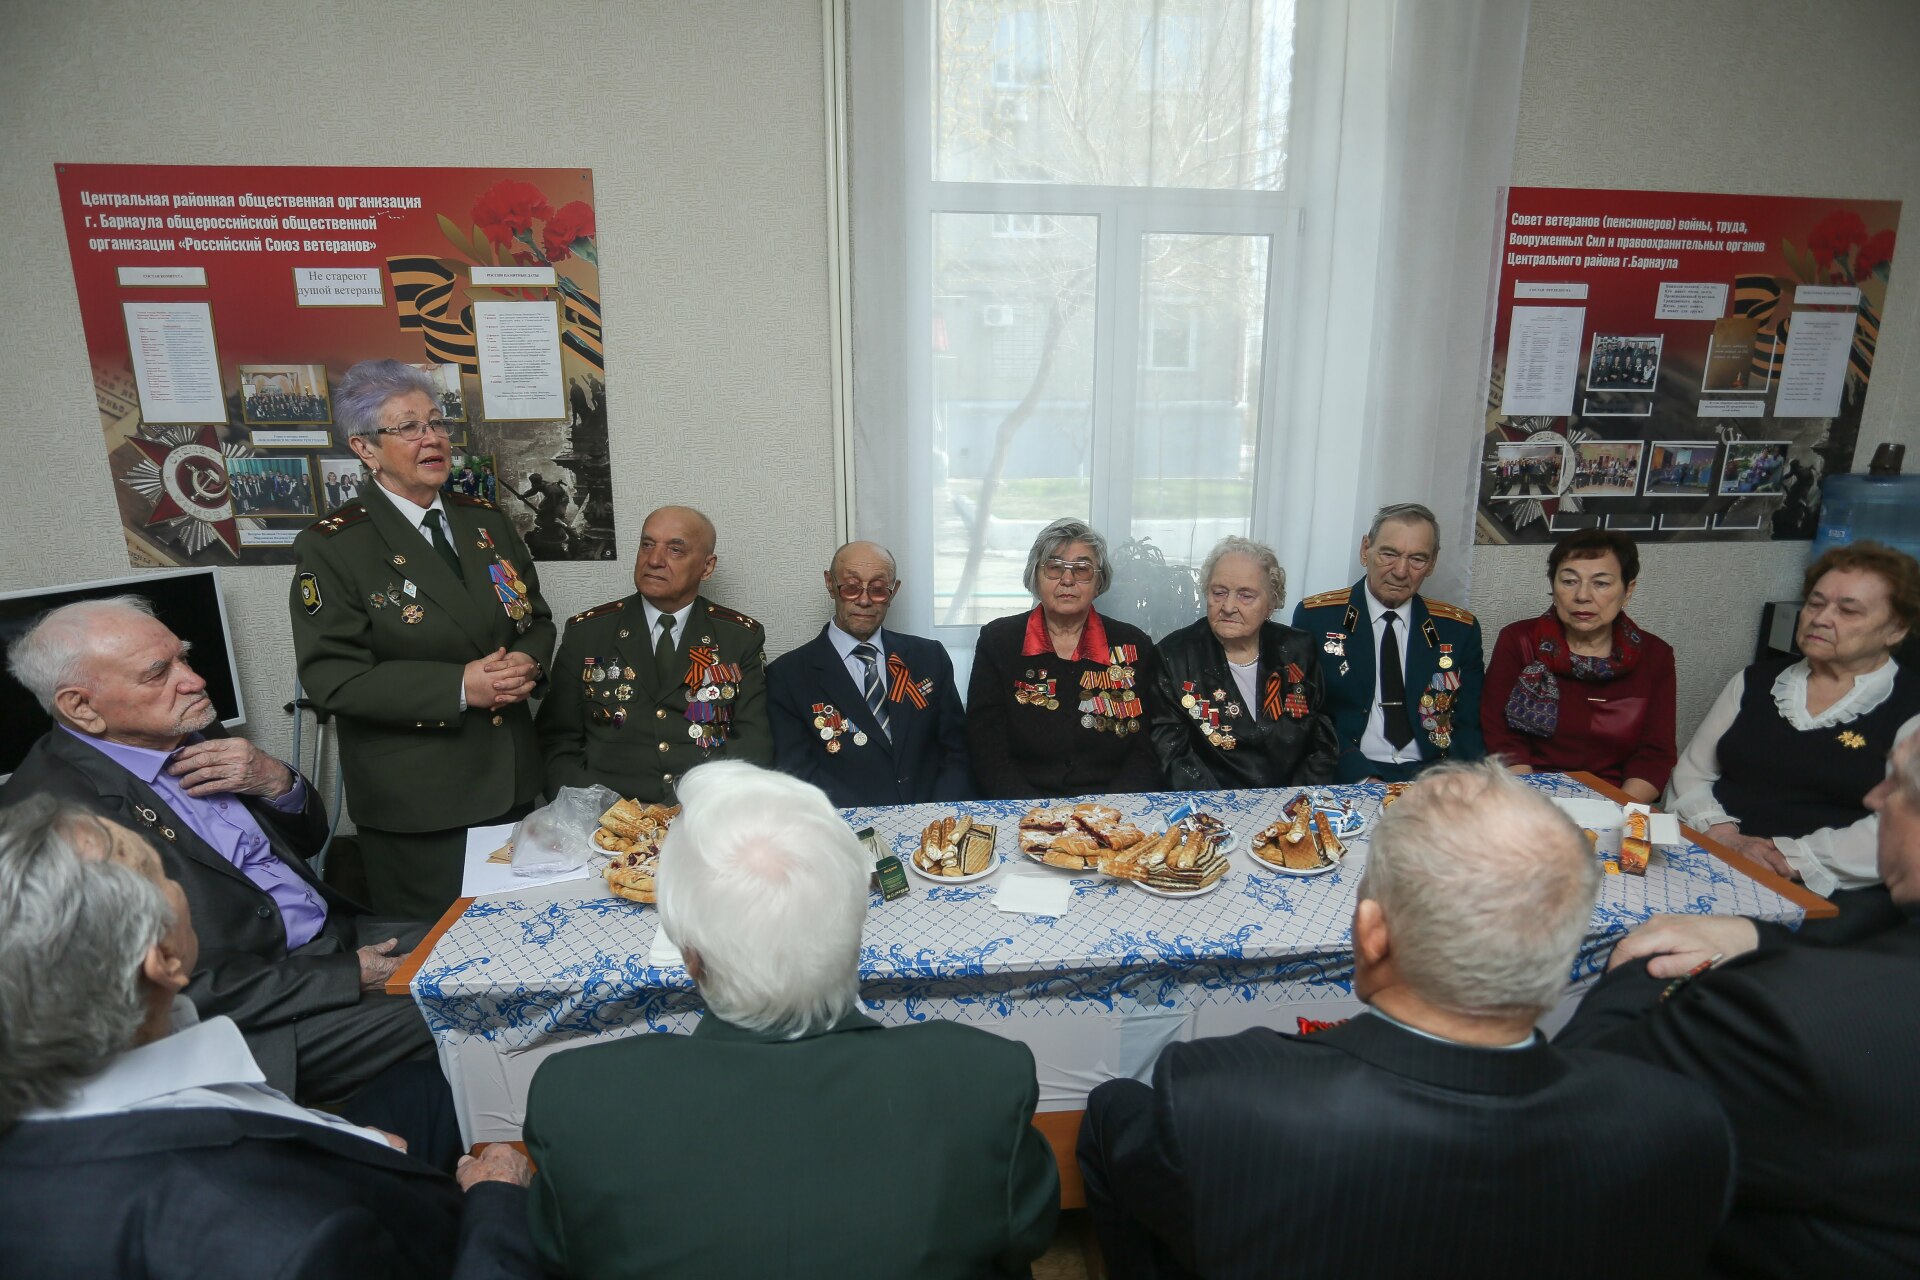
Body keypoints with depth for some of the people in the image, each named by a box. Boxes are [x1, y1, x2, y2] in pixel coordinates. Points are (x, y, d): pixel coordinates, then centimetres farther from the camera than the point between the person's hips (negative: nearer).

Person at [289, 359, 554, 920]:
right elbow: (332, 677, -15)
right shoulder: (331, 547, -10)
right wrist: (458, 687, -23)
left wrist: (526, 663, -10)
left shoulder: (486, 522, 8)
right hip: (414, 801, -5)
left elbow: (536, 618, 13)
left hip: (510, 782, 5)